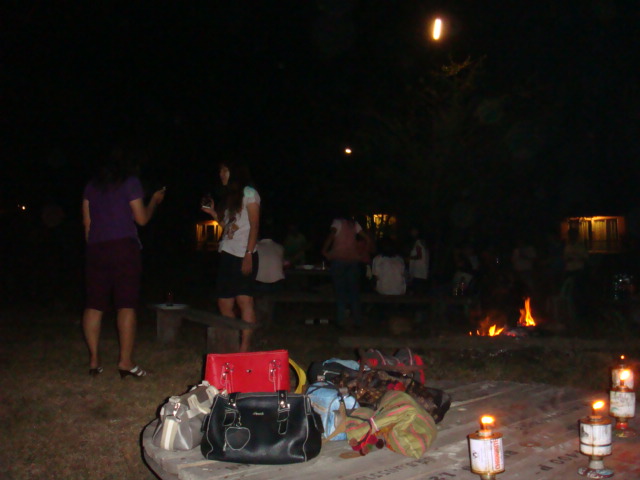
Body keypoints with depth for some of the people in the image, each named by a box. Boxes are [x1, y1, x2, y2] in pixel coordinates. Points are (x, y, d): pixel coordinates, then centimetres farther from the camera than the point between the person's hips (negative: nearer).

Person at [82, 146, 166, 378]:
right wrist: (154, 201, 18)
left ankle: (94, 359, 7)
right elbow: (142, 219, 2)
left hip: (96, 248, 5)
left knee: (94, 305, 6)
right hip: (123, 247, -5)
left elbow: (87, 222, 16)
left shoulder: (92, 185, 17)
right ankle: (125, 361, -6)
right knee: (126, 305, -5)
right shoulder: (130, 182, 2)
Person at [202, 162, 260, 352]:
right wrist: (213, 213, 11)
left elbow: (254, 226, -9)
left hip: (243, 255, -8)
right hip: (227, 254, 8)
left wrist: (249, 255, -17)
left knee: (244, 299, -15)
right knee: (224, 304, 5)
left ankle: (244, 349, -16)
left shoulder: (249, 193, 0)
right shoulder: (230, 197, 22)